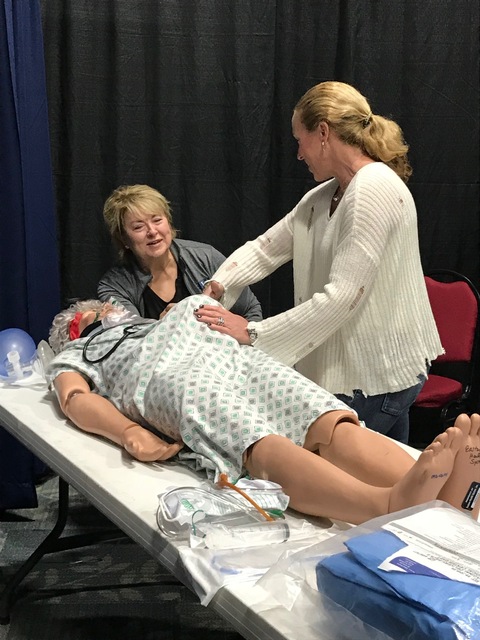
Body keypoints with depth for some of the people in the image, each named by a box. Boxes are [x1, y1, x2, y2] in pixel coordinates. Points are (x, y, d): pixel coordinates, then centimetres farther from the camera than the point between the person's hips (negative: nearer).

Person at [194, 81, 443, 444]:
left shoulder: (375, 189, -20)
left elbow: (340, 297, -25)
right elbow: (265, 249, 13)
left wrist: (253, 333, -21)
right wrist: (217, 288, -5)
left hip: (378, 376, -8)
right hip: (349, 366, 9)